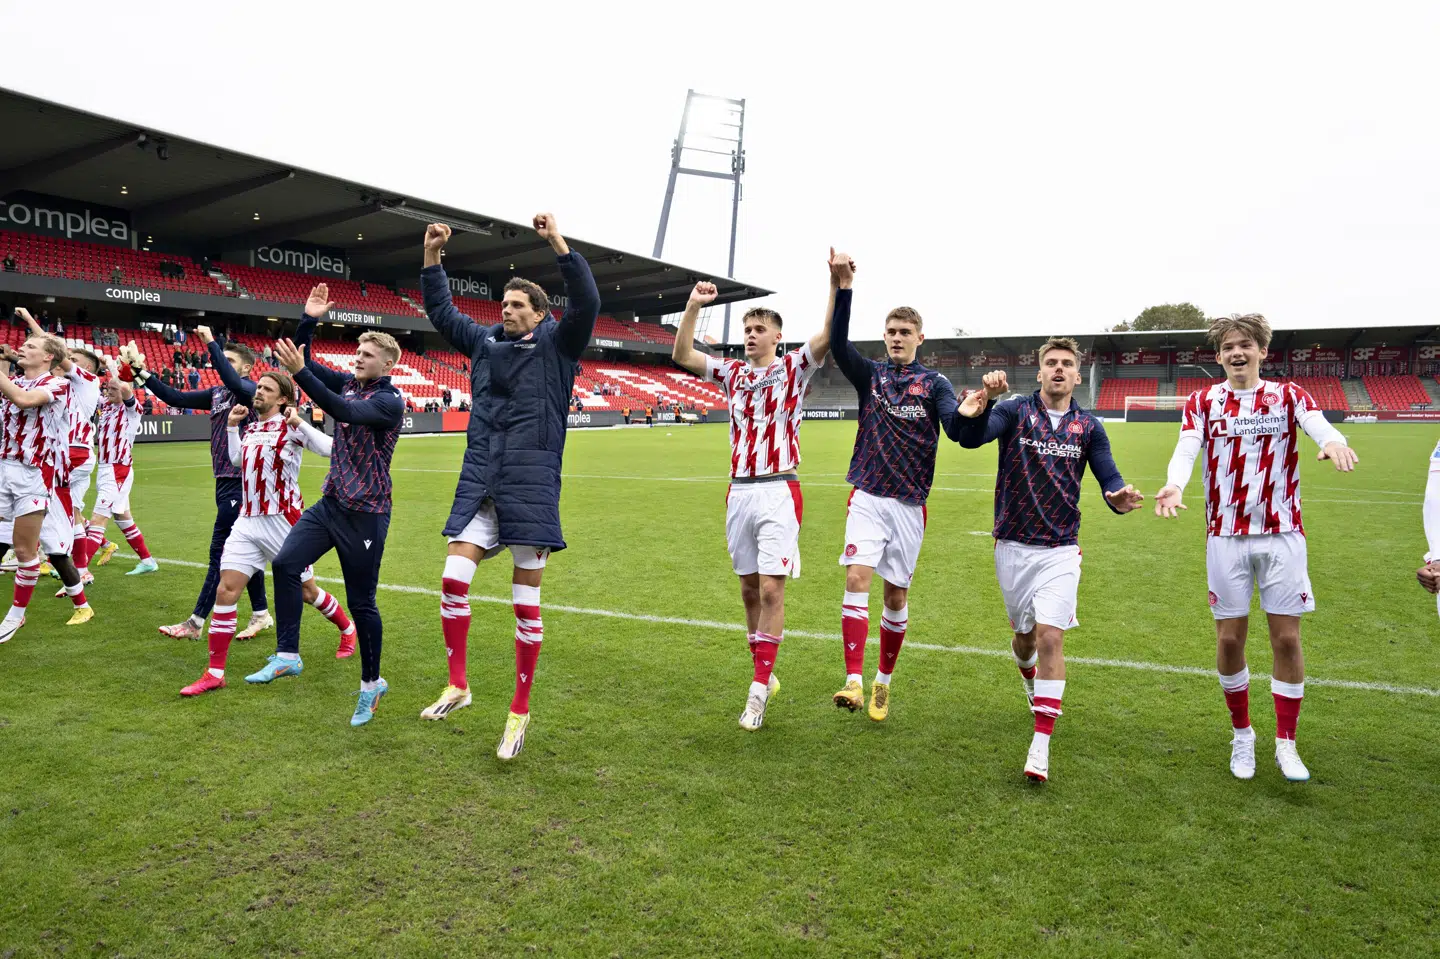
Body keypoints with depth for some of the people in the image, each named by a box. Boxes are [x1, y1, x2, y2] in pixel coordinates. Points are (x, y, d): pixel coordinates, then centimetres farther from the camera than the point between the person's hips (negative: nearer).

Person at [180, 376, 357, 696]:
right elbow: (237, 459, 31)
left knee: (307, 591, 8)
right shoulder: (252, 428, 13)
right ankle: (215, 673, 2)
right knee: (225, 591, -4)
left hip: (282, 521, -6)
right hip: (247, 522, 6)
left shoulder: (290, 426, -8)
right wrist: (231, 426, 22)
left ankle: (347, 628, 36)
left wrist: (299, 423, -27)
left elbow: (328, 449, -23)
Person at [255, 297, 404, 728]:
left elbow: (344, 412, -31)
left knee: (361, 603, -1)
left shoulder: (390, 401, -15)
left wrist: (299, 373, -37)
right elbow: (304, 360, 11)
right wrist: (308, 320, -2)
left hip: (365, 514, -7)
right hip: (330, 503, 7)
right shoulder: (348, 382, 8)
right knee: (284, 563, -9)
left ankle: (372, 683, 17)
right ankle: (287, 656, 2)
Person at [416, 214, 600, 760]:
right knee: (453, 577, -6)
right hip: (479, 483, 5)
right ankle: (457, 686, 12)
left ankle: (520, 711, 12)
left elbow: (587, 304, -15)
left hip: (532, 485, -5)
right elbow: (442, 312, 23)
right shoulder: (485, 342, 15)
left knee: (526, 601, 1)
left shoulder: (557, 345, 1)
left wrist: (558, 243, -21)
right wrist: (432, 258, 13)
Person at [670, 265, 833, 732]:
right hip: (739, 492, 5)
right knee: (750, 591, 9)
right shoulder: (733, 373, 13)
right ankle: (765, 676, 22)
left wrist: (838, 285, -22)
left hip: (778, 492, -4)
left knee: (771, 591, -9)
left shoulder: (793, 368, 3)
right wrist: (693, 307, -3)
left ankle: (758, 690, -4)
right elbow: (682, 356, 6)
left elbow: (829, 335, -12)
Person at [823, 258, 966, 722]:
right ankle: (854, 680, -18)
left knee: (896, 597, 7)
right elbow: (838, 343, -13)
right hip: (867, 498, 0)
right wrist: (843, 287, -25)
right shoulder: (870, 374, 5)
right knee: (857, 578, -17)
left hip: (910, 504, 0)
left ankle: (883, 682, 24)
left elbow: (957, 430, -14)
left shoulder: (935, 383, 2)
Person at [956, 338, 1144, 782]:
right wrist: (978, 407, -44)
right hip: (1013, 546, 0)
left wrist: (1119, 496, -27)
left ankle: (1041, 743, -6)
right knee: (1025, 635, 14)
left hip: (1060, 549, 0)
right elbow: (972, 438, -22)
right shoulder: (1014, 411, -4)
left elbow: (1109, 478, -2)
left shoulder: (1089, 427, 3)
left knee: (1051, 637, -11)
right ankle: (1031, 680, 49)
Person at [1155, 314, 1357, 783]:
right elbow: (1186, 450, -13)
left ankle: (1286, 744, 17)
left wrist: (1334, 442, -43)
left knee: (1287, 638, 2)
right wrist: (1173, 484, -37)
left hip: (1282, 533, 0)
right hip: (1226, 536, 0)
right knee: (1230, 638, 4)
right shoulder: (1202, 402, 4)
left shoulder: (1288, 396, 4)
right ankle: (1242, 734, 24)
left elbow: (1320, 427, -18)